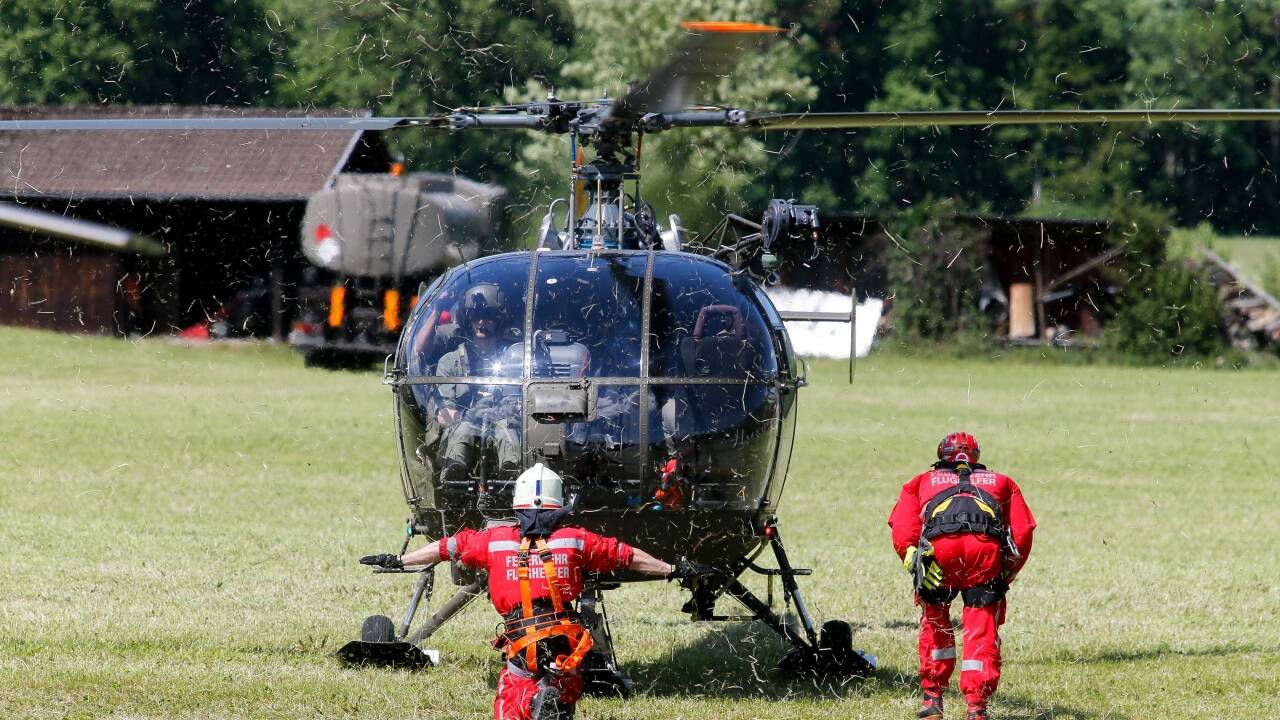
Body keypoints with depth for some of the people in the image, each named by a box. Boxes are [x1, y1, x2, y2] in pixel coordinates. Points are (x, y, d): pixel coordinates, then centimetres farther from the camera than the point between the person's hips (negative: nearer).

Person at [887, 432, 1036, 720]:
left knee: (935, 621, 23)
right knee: (982, 631, 6)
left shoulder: (922, 482, 34)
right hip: (987, 545, 0)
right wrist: (1006, 576, 25)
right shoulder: (1001, 482, 36)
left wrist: (915, 562, 6)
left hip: (939, 545, 0)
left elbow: (902, 529, 13)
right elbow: (1022, 533, 21)